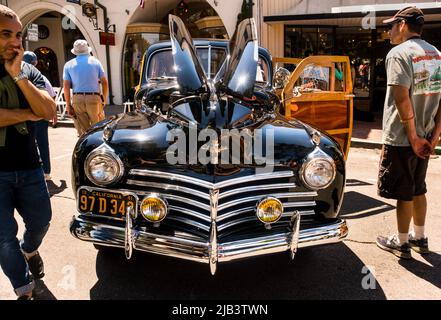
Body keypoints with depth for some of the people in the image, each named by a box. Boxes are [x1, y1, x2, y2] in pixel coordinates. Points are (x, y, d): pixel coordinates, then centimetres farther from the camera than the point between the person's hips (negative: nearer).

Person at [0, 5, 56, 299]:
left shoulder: (29, 72, 4)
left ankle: (30, 250, 50)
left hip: (29, 167, 4)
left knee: (41, 220, 18)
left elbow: (49, 111, -9)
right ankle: (24, 291, 23)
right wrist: (28, 113, -11)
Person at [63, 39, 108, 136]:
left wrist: (68, 105, 6)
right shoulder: (95, 61, 6)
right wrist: (104, 99, 12)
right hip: (94, 98, -2)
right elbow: (105, 83, 3)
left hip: (77, 99, 2)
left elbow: (66, 86, 2)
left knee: (83, 131, 7)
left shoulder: (69, 64, 8)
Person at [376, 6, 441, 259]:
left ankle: (402, 243, 19)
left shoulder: (400, 52, -13)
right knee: (418, 190, 20)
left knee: (404, 193, 5)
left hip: (402, 138, -7)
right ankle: (420, 238, 33)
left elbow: (402, 98, -21)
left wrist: (413, 138, -15)